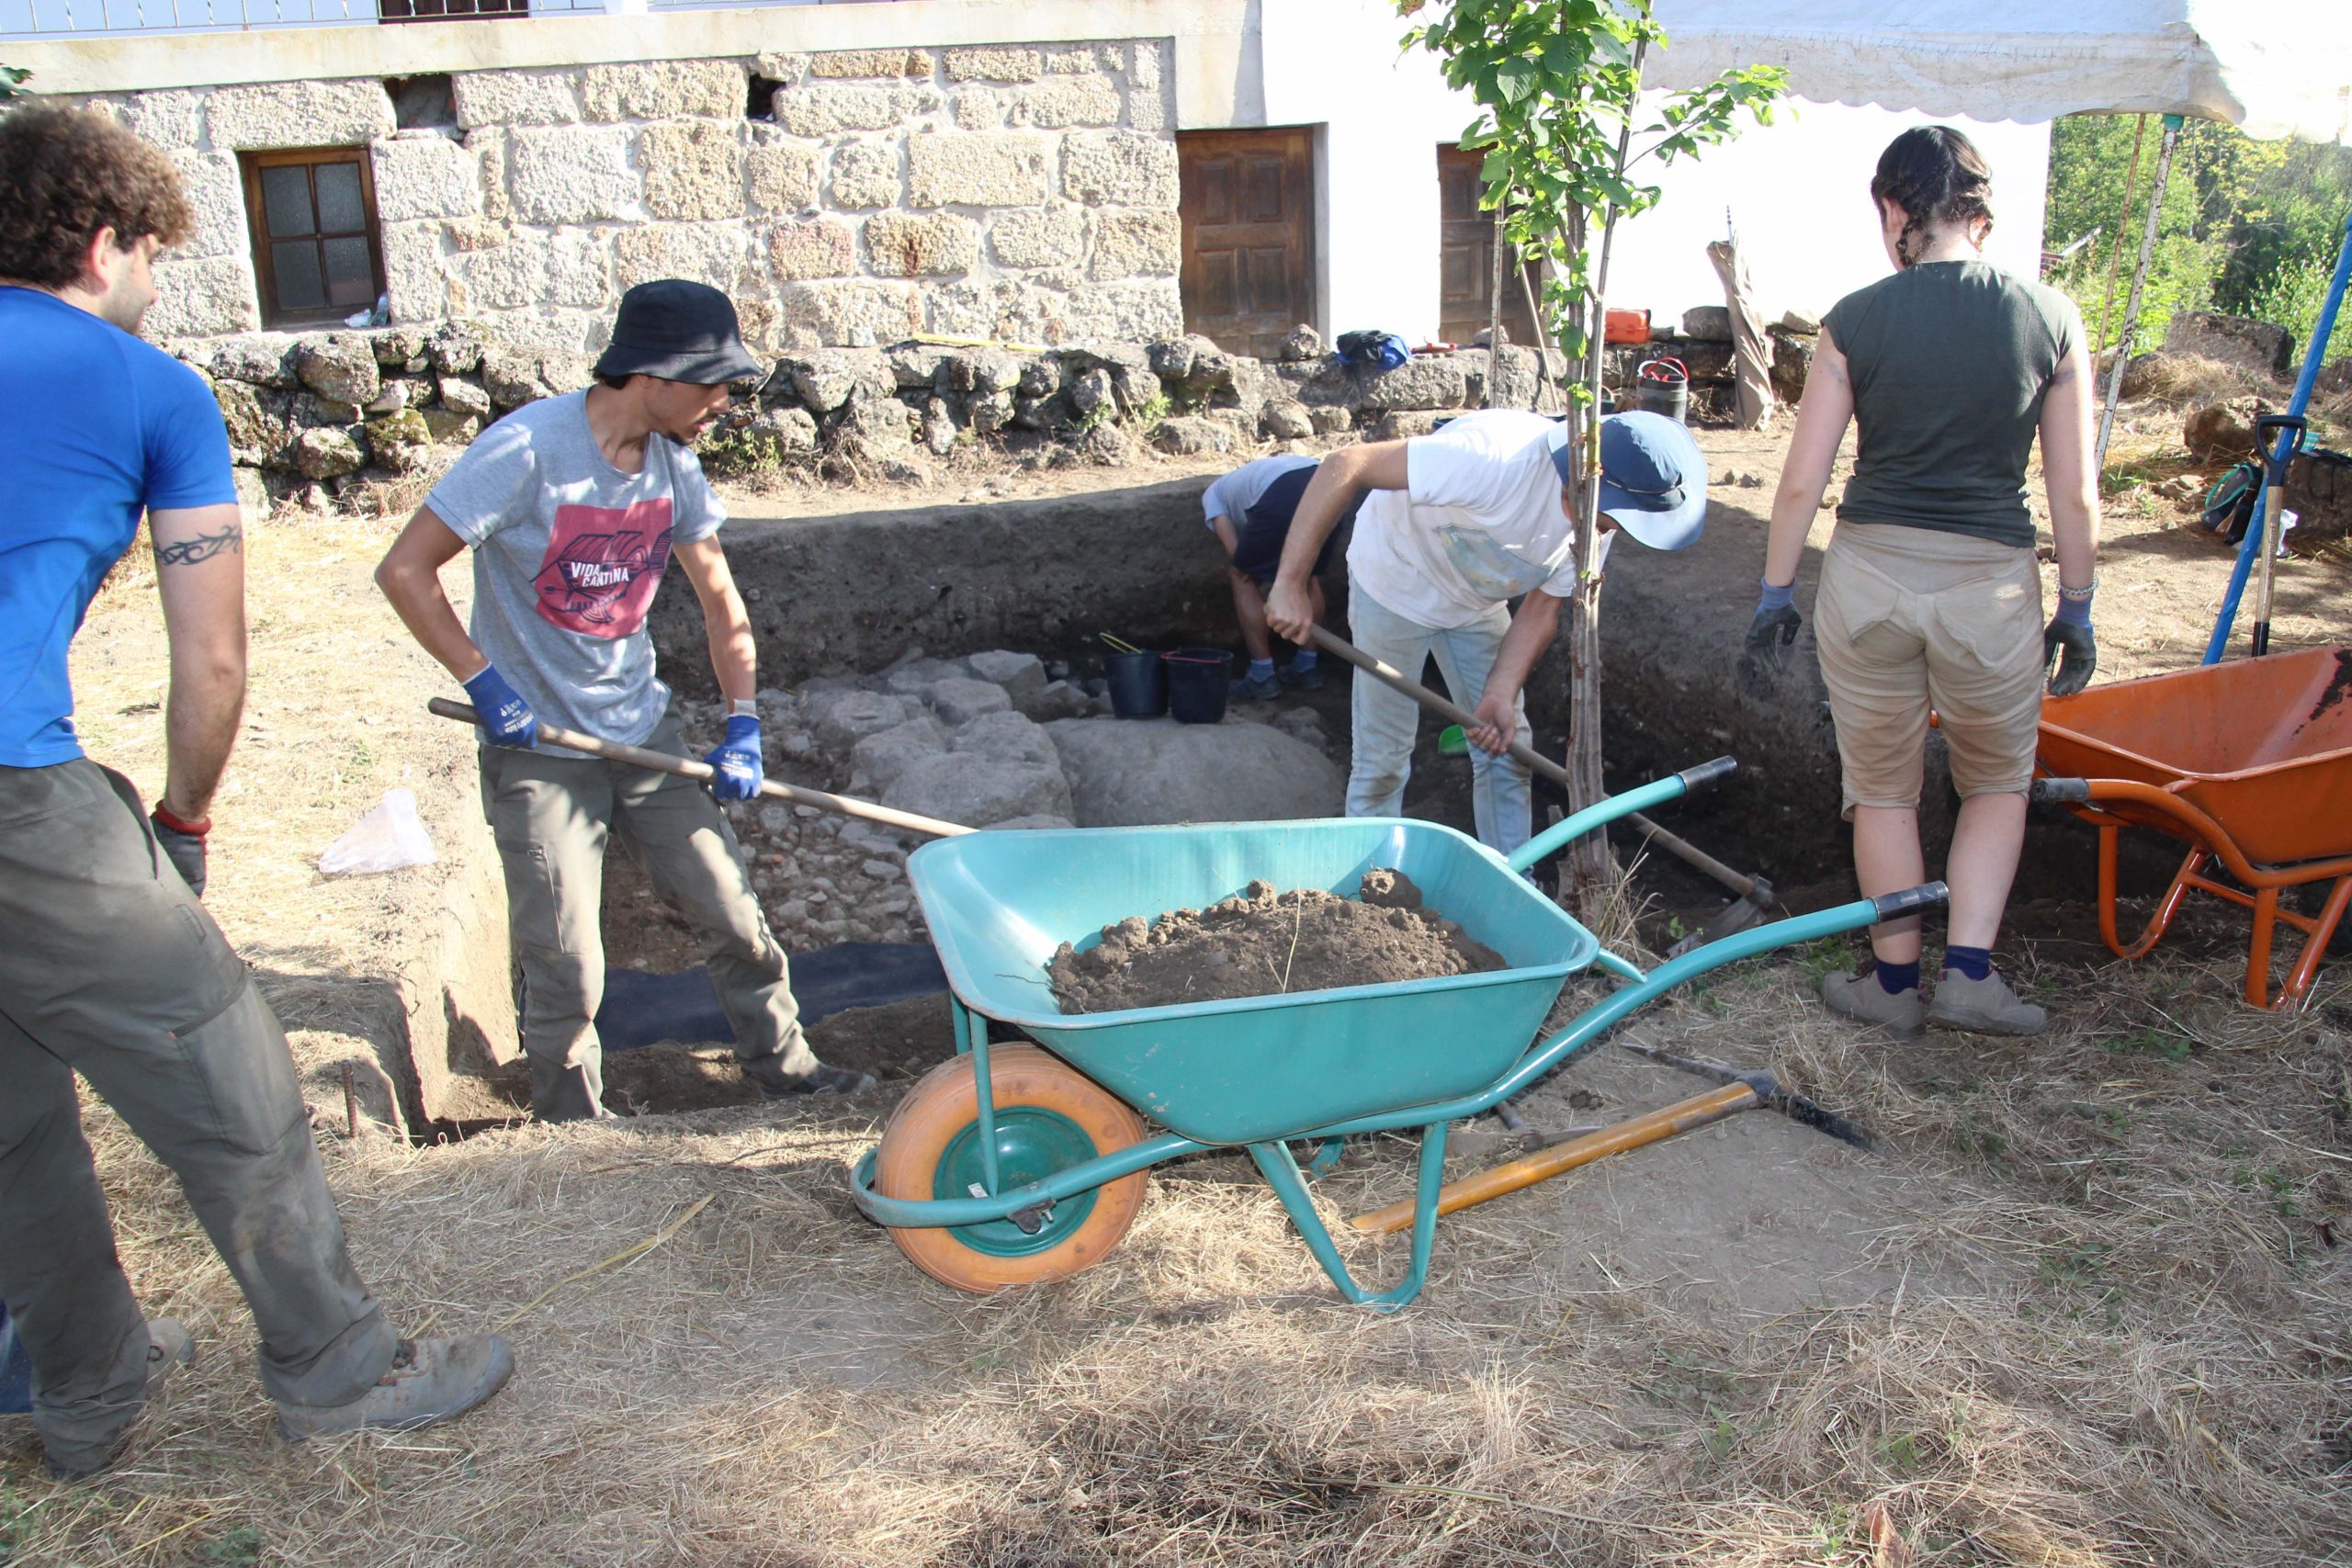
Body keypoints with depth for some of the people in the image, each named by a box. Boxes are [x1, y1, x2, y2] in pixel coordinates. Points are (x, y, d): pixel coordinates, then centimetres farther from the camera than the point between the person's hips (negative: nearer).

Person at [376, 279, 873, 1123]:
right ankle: (571, 1135, 22)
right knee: (567, 972, 0)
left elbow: (719, 597, 8)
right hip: (538, 750, -5)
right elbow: (404, 569, -16)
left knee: (732, 911, 9)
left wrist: (742, 726, 1)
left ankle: (783, 1062, 29)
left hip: (647, 731, 5)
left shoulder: (672, 461, -2)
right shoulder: (527, 449, -20)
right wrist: (486, 685, -18)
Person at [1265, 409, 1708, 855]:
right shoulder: (1499, 457, -40)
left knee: (1506, 750, 8)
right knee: (1383, 756, 0)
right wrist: (1291, 584, -42)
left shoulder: (1598, 521, -17)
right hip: (1395, 581, -6)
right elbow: (1344, 465, -42)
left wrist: (1501, 695, -22)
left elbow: (1541, 611, -6)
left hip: (1477, 601, 6)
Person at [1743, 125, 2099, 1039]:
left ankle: (1896, 984, 26)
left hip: (1868, 575, 0)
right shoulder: (2050, 319, -1)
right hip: (1991, 585, 0)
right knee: (1998, 787, 23)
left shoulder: (1856, 321, -4)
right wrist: (2076, 608, 12)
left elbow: (1802, 480, -3)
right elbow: (2075, 495, 0)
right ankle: (1968, 973, 13)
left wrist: (1775, 594, 7)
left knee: (1883, 791, 17)